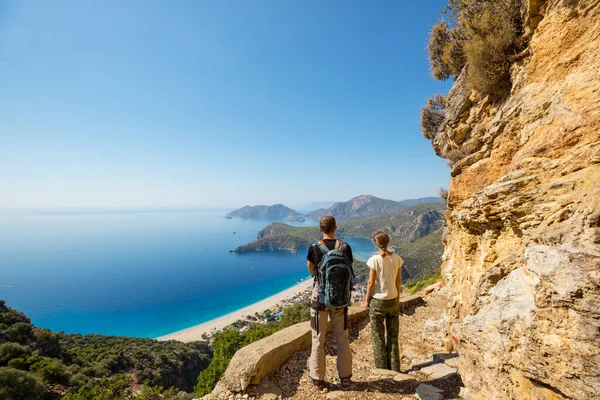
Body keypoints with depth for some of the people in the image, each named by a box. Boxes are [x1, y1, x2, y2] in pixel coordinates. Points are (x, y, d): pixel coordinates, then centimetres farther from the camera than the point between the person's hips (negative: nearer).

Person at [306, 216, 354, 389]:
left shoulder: (314, 248, -13)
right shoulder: (345, 247, -8)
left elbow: (311, 270, 3)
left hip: (320, 296, -2)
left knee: (318, 339, 12)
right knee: (342, 339, 16)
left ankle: (318, 379, 25)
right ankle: (345, 377, 30)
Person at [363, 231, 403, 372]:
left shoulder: (374, 260, -18)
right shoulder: (397, 258, -6)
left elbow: (371, 282, -14)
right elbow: (399, 280, 2)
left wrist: (366, 300, -1)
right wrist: (398, 296, 17)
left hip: (377, 301, -4)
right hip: (393, 300, 4)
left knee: (378, 336, 13)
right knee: (393, 336, 20)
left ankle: (382, 368, 25)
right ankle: (394, 368, 30)